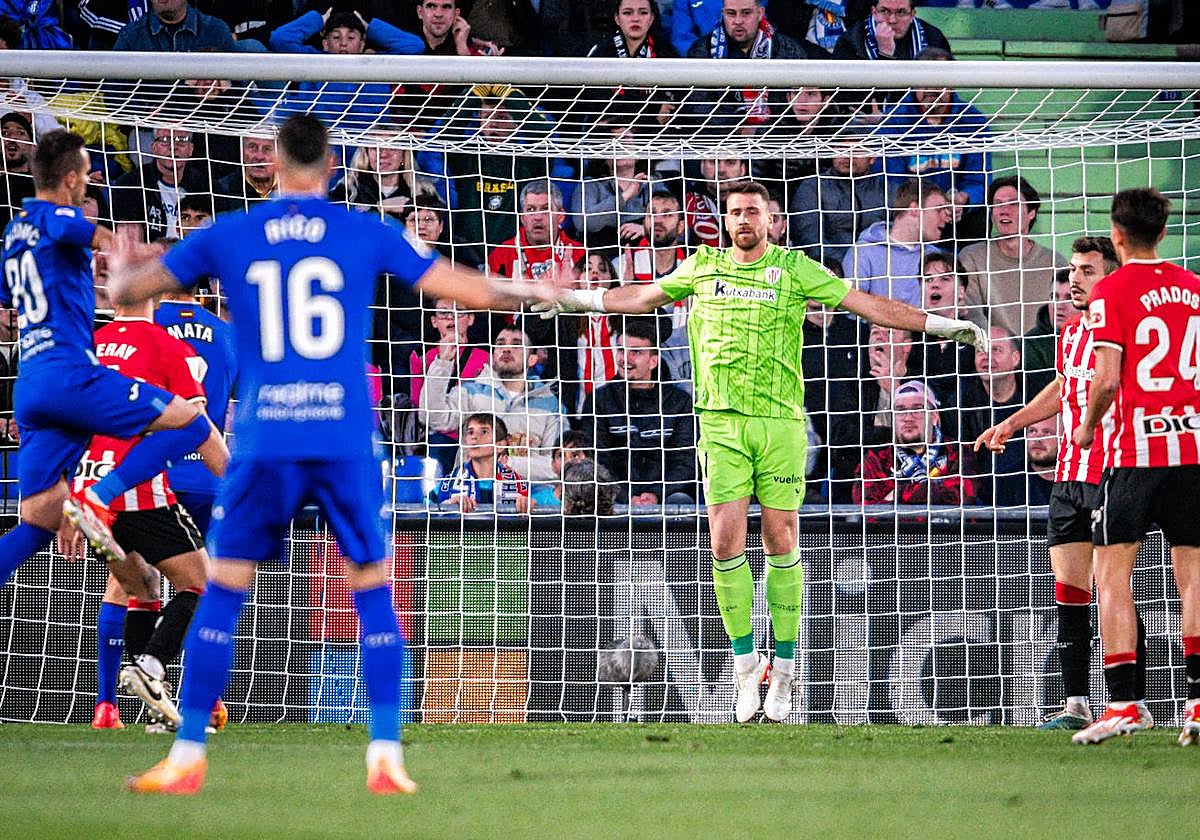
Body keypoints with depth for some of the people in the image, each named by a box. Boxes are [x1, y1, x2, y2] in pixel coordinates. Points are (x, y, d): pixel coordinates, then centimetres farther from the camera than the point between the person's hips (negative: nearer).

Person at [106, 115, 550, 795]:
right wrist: (518, 294, 32)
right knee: (373, 592, 10)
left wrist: (125, 266, 38)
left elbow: (127, 290, 13)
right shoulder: (367, 234, 5)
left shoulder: (228, 237, 6)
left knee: (223, 592, 8)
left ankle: (187, 759, 6)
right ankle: (387, 758, 3)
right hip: (346, 439, 0)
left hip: (264, 440, 0)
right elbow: (459, 286, 11)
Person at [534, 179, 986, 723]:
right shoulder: (703, 268, 11)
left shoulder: (794, 269, 3)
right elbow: (644, 297, 27)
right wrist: (578, 300, 33)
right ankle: (745, 660, 4)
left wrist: (938, 324, -3)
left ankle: (783, 667, 7)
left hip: (780, 421, -2)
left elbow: (866, 304, 2)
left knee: (780, 542, -1)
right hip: (721, 423, 2)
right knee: (726, 541, -7)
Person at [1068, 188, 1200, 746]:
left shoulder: (1112, 291, -5)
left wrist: (1087, 428, 5)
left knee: (1112, 574, -1)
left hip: (1136, 448, -5)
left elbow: (1108, 379, -12)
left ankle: (1123, 702, -10)